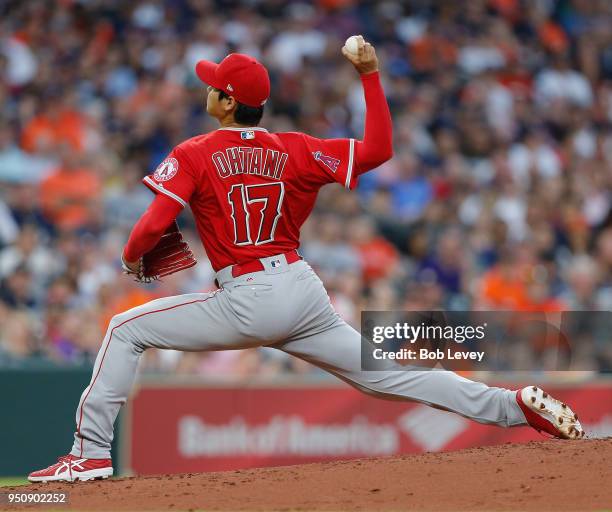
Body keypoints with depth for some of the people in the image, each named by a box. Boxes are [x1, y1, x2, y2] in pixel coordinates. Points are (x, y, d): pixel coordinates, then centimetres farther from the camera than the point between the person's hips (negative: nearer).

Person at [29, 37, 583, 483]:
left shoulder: (195, 155, -3)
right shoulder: (294, 150, 7)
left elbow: (153, 226, -12)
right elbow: (377, 150, 2)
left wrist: (131, 258, 10)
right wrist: (371, 76, 8)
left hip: (245, 303, -5)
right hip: (304, 293, 5)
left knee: (126, 330, 7)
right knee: (382, 375, 11)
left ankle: (92, 453, -3)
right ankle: (516, 405, 3)